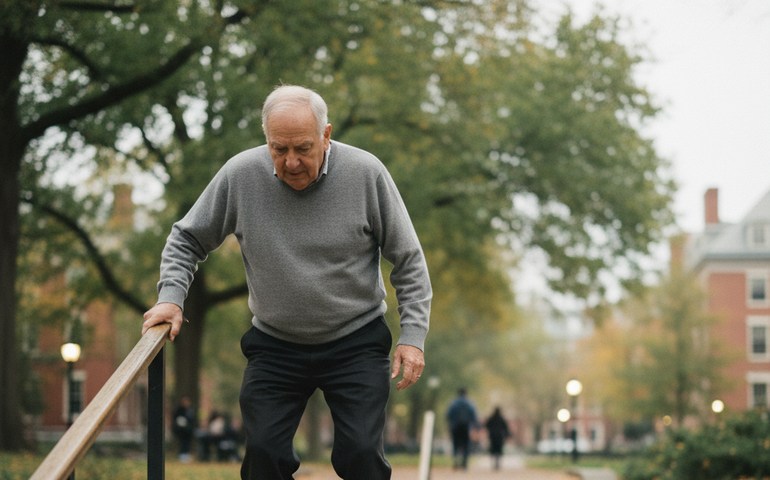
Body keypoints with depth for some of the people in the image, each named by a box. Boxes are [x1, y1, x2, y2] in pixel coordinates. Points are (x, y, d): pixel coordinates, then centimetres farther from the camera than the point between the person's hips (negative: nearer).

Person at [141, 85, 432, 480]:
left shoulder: (366, 173, -11)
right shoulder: (240, 174, -9)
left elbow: (408, 261, -2)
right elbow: (187, 239, 6)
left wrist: (413, 335, -8)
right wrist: (171, 296, -10)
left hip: (356, 341, -1)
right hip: (274, 344, 2)